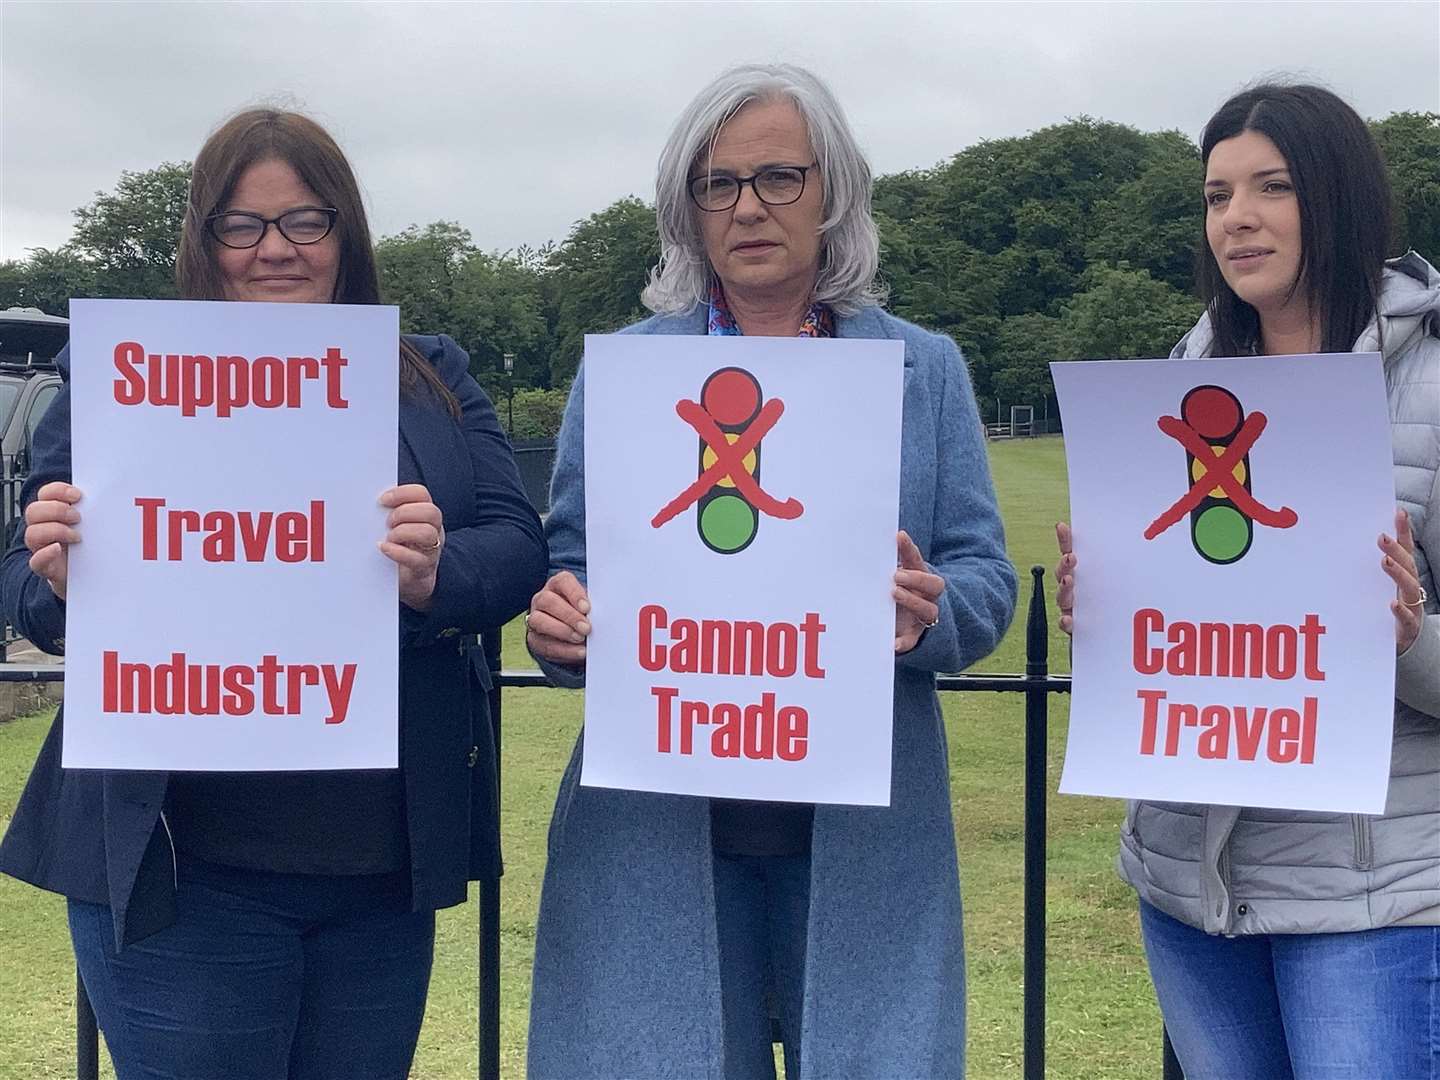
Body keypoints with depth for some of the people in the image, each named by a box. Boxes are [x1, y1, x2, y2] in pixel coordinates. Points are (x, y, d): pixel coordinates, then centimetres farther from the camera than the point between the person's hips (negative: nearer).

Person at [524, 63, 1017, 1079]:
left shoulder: (927, 369, 7)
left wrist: (929, 615, -19)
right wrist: (562, 623, -16)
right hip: (659, 818, 0)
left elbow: (986, 578, 3)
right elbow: (569, 569, 6)